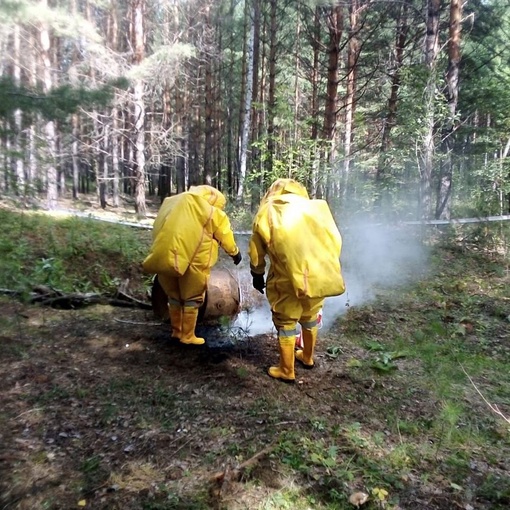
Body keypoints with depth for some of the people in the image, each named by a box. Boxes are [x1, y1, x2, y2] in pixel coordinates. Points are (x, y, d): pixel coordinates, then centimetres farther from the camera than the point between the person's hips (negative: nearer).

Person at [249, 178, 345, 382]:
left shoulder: (266, 213, 5)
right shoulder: (317, 206, 10)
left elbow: (256, 252, 9)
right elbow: (335, 241, 10)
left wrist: (257, 275, 24)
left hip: (289, 279, -4)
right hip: (320, 275, 4)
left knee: (286, 322, 14)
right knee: (310, 317, 26)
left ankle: (286, 371, 26)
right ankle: (307, 357, 46)